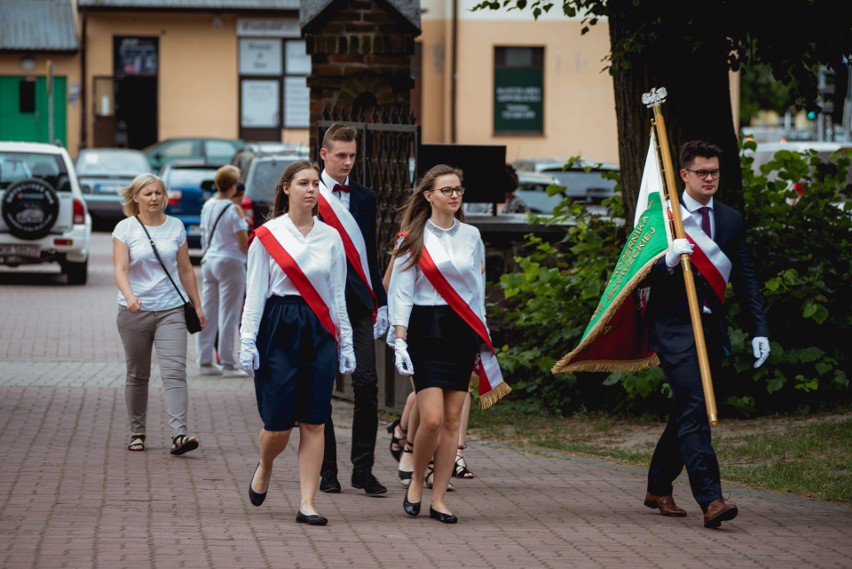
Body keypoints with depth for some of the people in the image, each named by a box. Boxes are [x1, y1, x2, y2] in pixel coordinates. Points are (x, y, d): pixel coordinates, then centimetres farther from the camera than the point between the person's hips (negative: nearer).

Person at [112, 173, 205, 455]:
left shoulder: (176, 227, 8)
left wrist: (197, 305, 14)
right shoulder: (125, 228, -1)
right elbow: (120, 268, -11)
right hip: (135, 312, -1)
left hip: (171, 310, 1)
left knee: (175, 371, -13)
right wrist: (129, 296, -29)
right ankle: (137, 432, 22)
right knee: (137, 375, 9)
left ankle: (179, 434, -22)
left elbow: (185, 270, 14)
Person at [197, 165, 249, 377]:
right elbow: (243, 242, -13)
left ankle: (205, 361, 14)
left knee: (208, 312, 10)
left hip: (209, 261, 7)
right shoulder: (233, 210, -14)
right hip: (230, 263, -7)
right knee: (229, 314, -2)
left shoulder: (207, 206, 6)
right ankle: (228, 364, -1)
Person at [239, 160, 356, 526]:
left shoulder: (330, 237, 8)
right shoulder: (267, 236, 0)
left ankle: (307, 504, 2)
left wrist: (345, 342, 10)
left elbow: (337, 294, 12)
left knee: (314, 423, -1)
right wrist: (248, 341, -6)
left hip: (319, 331, 3)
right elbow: (255, 293, 0)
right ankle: (264, 468, 30)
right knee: (278, 424, -3)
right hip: (279, 329, -3)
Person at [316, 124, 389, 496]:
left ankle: (363, 469, -1)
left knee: (366, 382, -7)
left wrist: (380, 302, 12)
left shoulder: (364, 198, 13)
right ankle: (327, 470, 9)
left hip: (359, 305, 3)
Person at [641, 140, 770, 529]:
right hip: (673, 326, -6)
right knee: (695, 408, -18)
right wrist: (667, 262, -26)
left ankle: (658, 489, 31)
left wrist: (759, 329, 3)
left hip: (711, 329, 6)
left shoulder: (731, 220, 10)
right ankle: (710, 499, -25)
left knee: (686, 412, 14)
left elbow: (744, 278, 11)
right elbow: (639, 278, -6)